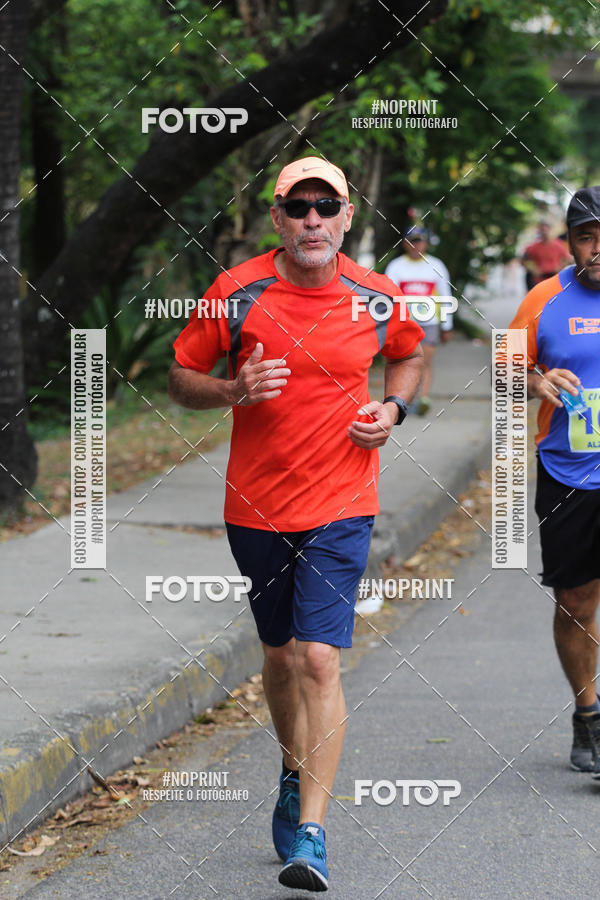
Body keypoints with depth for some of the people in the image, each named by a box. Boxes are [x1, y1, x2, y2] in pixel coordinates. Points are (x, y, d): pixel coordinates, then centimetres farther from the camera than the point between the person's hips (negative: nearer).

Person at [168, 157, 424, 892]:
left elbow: (408, 356, 19)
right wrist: (233, 391, -17)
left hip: (340, 505, -2)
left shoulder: (377, 298, -2)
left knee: (318, 659, -14)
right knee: (279, 653, 16)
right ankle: (295, 773, 43)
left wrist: (392, 407, -1)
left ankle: (309, 834, -15)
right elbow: (181, 377, 3)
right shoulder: (236, 292, -5)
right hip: (255, 505, 2)